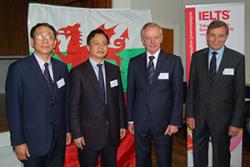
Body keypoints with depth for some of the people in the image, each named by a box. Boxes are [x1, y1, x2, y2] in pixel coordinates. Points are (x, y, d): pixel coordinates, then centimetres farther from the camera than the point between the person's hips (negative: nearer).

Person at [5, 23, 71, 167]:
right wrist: (18, 142, -10)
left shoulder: (62, 67, 3)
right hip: (33, 139, -4)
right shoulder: (18, 68, -10)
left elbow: (65, 101, 7)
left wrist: (68, 129, 8)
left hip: (59, 138, 4)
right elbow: (13, 107, -10)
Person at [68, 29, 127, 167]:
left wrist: (123, 124, 8)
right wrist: (76, 134, -10)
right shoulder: (78, 72, -10)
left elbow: (120, 99, 8)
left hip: (112, 132, 4)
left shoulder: (114, 70, 4)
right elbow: (73, 107, -9)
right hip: (89, 134, -4)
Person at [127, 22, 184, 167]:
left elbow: (178, 93, -6)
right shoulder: (134, 62, 1)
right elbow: (131, 92, 4)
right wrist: (130, 119, 4)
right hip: (140, 121, 2)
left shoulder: (174, 61, -5)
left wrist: (175, 121, -9)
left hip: (164, 121, -2)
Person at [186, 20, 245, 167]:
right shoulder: (197, 56, 1)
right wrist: (190, 114, -2)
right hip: (199, 115, 2)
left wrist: (236, 122, -8)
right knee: (198, 155, 17)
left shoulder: (237, 58, -6)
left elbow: (240, 92, -6)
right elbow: (191, 87, 2)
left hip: (222, 116, -2)